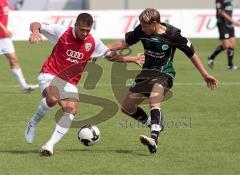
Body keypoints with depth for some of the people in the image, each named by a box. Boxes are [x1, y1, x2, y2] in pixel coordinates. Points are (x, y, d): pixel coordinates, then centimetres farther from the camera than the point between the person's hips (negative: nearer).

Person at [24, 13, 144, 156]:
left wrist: (133, 59, 11)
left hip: (69, 83, 4)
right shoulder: (62, 32, -8)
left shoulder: (93, 43, 2)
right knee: (52, 99, -33)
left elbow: (111, 55, 18)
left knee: (72, 110, -19)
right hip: (50, 75, -4)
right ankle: (33, 123, -5)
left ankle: (50, 145, -20)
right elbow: (36, 25, -7)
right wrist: (35, 31, -31)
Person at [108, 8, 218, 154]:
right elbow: (125, 43, 11)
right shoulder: (141, 31, -5)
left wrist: (205, 75, -7)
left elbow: (192, 54, -8)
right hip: (146, 72, 7)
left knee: (154, 102, -34)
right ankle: (154, 124, 27)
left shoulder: (172, 34, -17)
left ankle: (154, 140, -48)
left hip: (163, 74, -7)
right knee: (127, 107, 7)